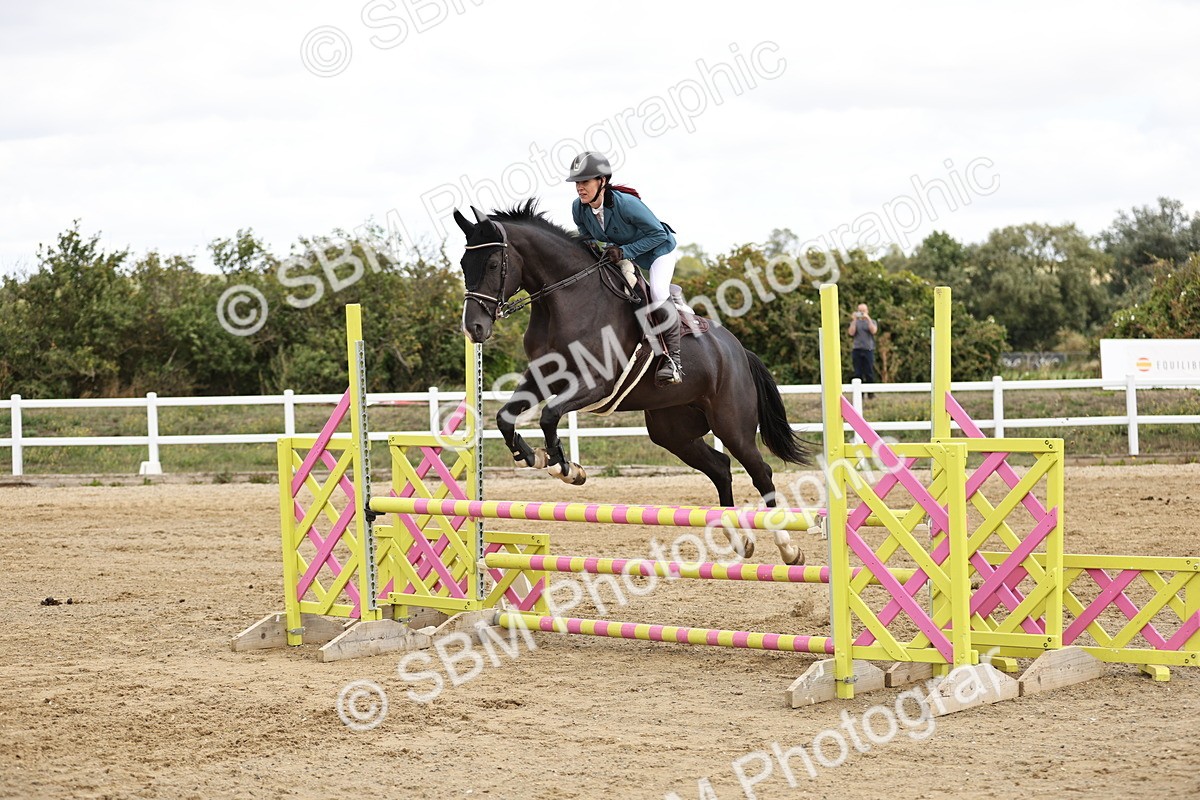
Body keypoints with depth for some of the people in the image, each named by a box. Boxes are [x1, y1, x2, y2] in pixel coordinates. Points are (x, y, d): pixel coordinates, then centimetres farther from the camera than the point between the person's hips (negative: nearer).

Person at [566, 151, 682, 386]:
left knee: (658, 294, -27)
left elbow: (658, 233, -28)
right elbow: (587, 237, 2)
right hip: (619, 254, 8)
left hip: (659, 249, -8)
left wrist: (624, 251, -36)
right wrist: (595, 247, -21)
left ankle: (673, 359, -21)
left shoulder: (625, 203, -36)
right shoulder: (579, 208, -18)